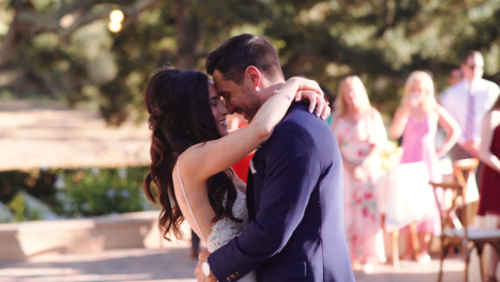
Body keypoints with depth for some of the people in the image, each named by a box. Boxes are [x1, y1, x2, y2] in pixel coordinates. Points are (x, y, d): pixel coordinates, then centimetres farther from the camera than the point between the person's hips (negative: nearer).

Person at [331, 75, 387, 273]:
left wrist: (364, 164, -13)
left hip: (369, 168, -2)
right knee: (347, 211, -4)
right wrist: (350, 167, -10)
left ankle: (367, 257, -6)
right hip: (345, 170, 2)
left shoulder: (372, 115, 6)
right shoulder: (339, 119, 10)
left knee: (367, 210, -8)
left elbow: (380, 143, -1)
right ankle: (350, 256, -2)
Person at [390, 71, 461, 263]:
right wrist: (406, 109, -16)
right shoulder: (404, 110, 3)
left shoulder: (435, 110, 2)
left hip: (428, 161, -1)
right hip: (408, 161, 1)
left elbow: (455, 131, 8)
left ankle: (424, 249, 4)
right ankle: (409, 248, 2)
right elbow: (395, 133, -13)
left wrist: (442, 150, -1)